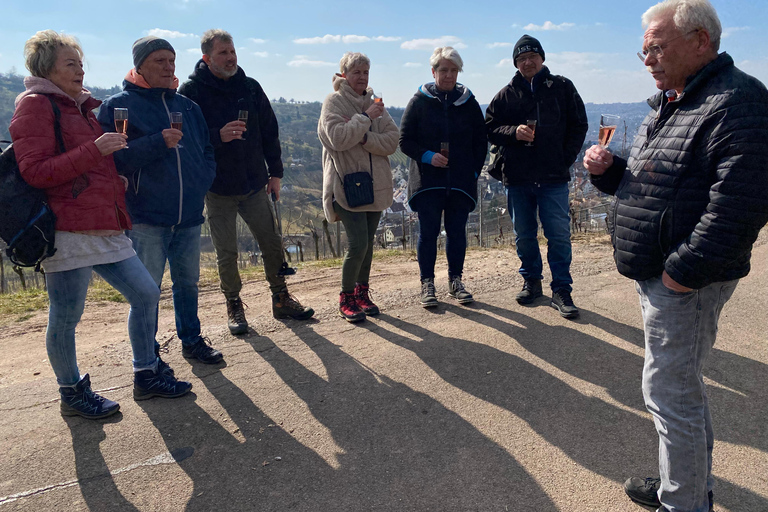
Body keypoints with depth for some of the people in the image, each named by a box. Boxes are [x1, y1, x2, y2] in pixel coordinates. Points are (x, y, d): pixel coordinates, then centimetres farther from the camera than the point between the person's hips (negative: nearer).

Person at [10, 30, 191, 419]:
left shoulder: (83, 107, 22)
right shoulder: (35, 106, -3)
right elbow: (35, 172, -13)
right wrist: (94, 150, -17)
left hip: (105, 228, 8)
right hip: (66, 231, -8)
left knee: (146, 295, 6)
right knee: (65, 318, 2)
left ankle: (146, 375, 20)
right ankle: (72, 393, 20)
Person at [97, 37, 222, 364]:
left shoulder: (187, 106, 14)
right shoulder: (118, 106, -2)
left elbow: (207, 151, 21)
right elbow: (112, 157, -13)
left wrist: (202, 182, 4)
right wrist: (158, 143, -20)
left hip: (189, 215, 5)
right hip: (146, 217, -5)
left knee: (188, 282, 15)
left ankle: (192, 340, 31)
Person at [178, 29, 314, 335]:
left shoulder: (250, 87, 6)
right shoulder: (191, 91, -6)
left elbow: (269, 131, 11)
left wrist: (275, 172, 9)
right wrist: (219, 136, -27)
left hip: (255, 184, 4)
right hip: (218, 187, -3)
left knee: (272, 243, 8)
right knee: (226, 253, 4)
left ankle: (281, 299, 24)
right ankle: (233, 306, 23)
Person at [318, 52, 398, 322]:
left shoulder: (374, 103, 12)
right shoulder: (333, 102, -1)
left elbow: (392, 141, 0)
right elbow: (338, 139, -18)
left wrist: (364, 137, -14)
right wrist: (365, 118, -15)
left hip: (375, 185, 5)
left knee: (368, 243, 10)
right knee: (358, 244, -11)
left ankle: (362, 293, 25)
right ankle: (346, 298, 7)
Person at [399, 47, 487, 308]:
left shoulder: (468, 102, 8)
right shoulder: (419, 101, 2)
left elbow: (481, 142, 12)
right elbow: (405, 140, 1)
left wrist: (474, 171, 0)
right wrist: (427, 156, -15)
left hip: (461, 181, 2)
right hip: (427, 180, -2)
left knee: (457, 232, 7)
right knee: (428, 232, 1)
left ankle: (455, 281, 20)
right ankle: (427, 283, 12)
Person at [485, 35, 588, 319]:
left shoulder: (562, 87, 7)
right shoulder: (506, 94, 9)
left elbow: (578, 125, 8)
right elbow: (490, 127, 7)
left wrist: (566, 158, -3)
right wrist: (514, 132, -13)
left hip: (554, 177, -2)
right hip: (517, 178, 2)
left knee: (559, 235, -3)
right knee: (524, 236, 11)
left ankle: (561, 290, 7)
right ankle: (532, 281, 27)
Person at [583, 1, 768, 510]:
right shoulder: (669, 104, 15)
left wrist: (682, 271, -26)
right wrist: (607, 169, 3)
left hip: (685, 281, -10)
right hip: (657, 273, 10)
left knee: (670, 392, 0)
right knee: (683, 385, 21)